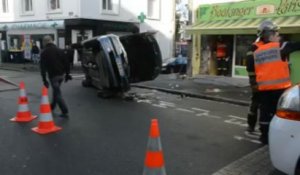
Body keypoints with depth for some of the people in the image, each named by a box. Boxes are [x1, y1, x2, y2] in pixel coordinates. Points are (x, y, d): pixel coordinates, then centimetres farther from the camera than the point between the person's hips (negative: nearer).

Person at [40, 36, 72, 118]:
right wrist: (67, 74, 13)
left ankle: (65, 112, -8)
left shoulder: (44, 52, -5)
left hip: (53, 75, -6)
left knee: (58, 93, -3)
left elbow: (43, 67, -10)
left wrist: (44, 79, -9)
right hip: (61, 74, 6)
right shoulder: (59, 50, 9)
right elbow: (66, 62, 8)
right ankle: (52, 107, 38)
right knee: (56, 91, 23)